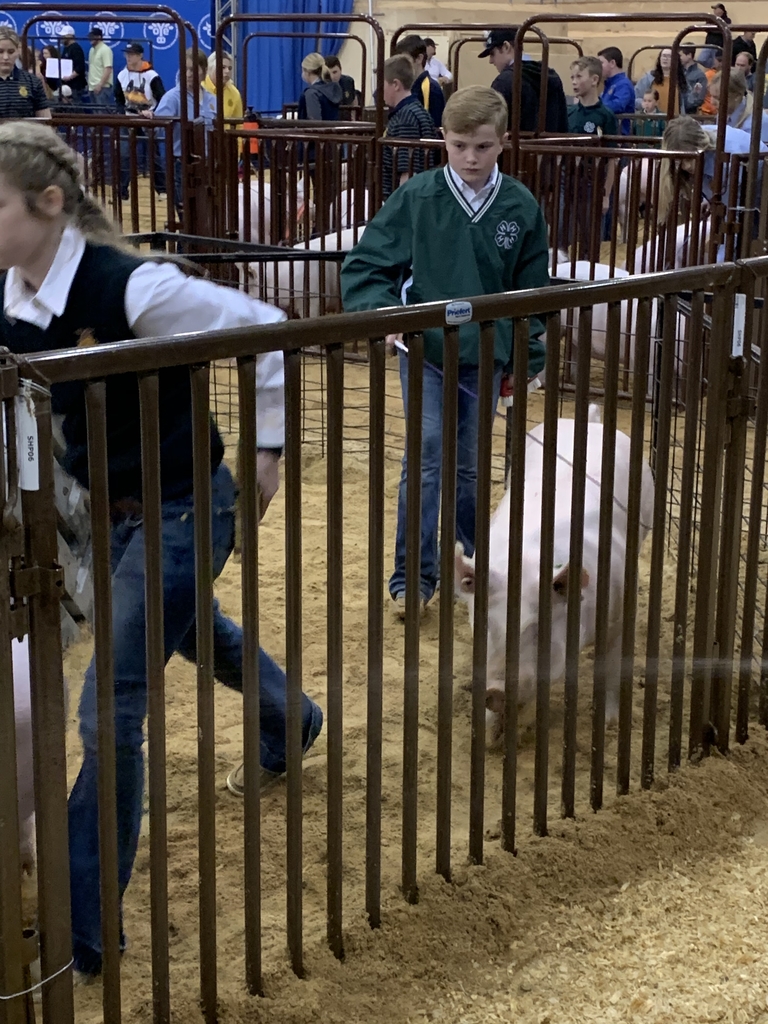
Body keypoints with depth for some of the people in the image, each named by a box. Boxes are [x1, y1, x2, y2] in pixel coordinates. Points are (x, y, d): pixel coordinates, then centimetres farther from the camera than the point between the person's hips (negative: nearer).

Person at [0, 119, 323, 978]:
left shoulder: (131, 288, -28)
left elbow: (265, 333, -19)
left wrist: (267, 452, -12)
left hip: (182, 510, -8)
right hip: (103, 509, 8)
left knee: (108, 712, -9)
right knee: (196, 635, 32)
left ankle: (80, 933, 4)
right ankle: (291, 723, 65)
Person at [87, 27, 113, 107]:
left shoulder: (105, 50, -12)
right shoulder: (92, 50, 16)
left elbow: (108, 69, -18)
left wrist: (100, 85, -22)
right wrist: (89, 83, 16)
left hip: (102, 87, -9)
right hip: (93, 87, 9)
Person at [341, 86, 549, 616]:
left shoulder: (521, 208, -2)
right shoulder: (416, 198, -9)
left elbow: (533, 291, 7)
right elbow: (365, 265, -5)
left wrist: (526, 359, 6)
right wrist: (384, 312, -22)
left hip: (485, 356, 2)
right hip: (425, 350, -2)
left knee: (467, 466, 12)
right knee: (426, 454, -10)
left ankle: (472, 558, 34)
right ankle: (414, 574, 0)